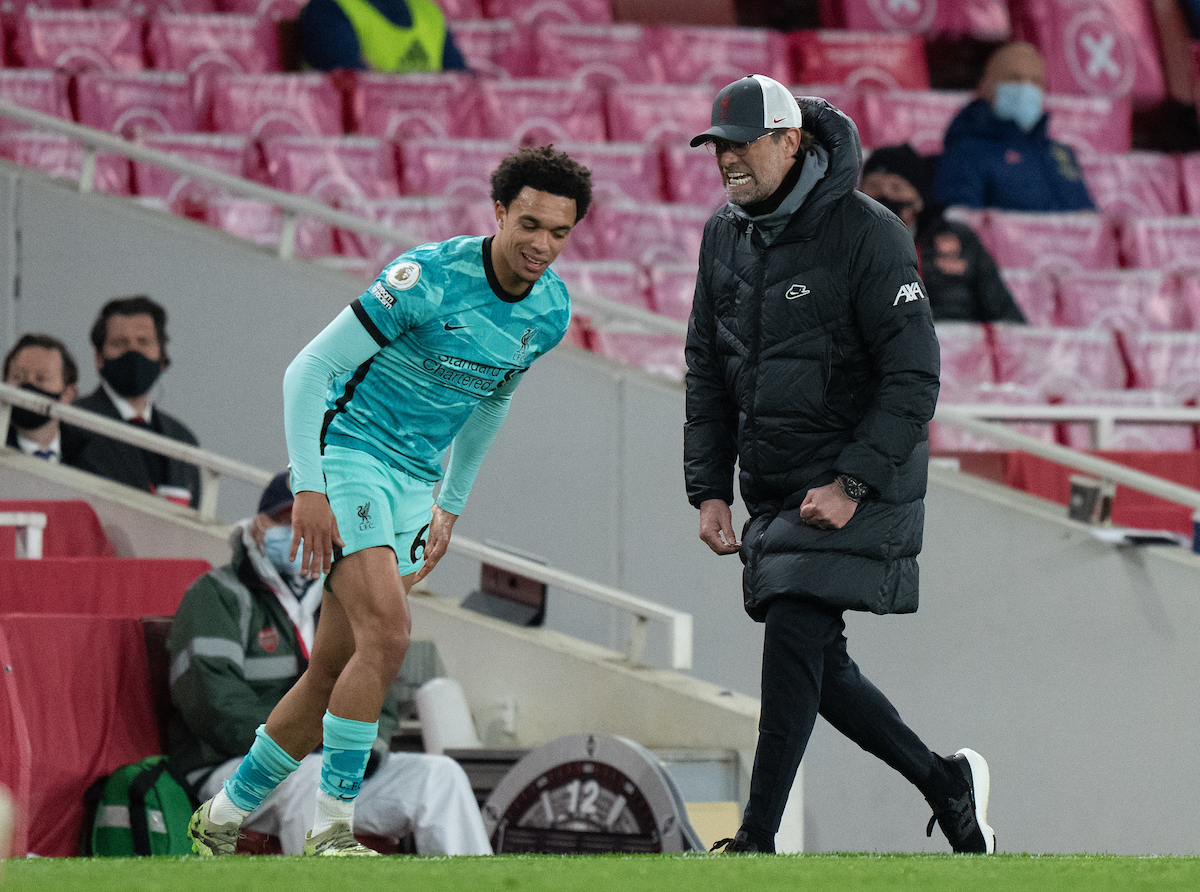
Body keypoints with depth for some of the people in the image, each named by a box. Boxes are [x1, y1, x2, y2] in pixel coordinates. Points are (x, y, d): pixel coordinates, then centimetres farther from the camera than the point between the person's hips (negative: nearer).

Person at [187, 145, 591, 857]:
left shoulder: (552, 310, 1)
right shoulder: (431, 276, -21)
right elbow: (309, 370, -16)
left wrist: (451, 507, 23)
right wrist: (308, 491, -21)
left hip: (411, 484, 7)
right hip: (346, 451, -7)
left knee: (334, 674, 7)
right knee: (387, 633, -25)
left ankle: (223, 819, 21)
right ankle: (333, 826, -18)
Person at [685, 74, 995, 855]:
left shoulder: (866, 233, -13)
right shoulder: (726, 236, 7)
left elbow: (913, 378, -15)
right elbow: (708, 373, 15)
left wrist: (851, 484, -21)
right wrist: (709, 489, 6)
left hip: (859, 486, -7)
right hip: (773, 490, 7)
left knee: (795, 641, -16)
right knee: (817, 668, 7)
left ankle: (757, 841, -15)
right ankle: (947, 784, 25)